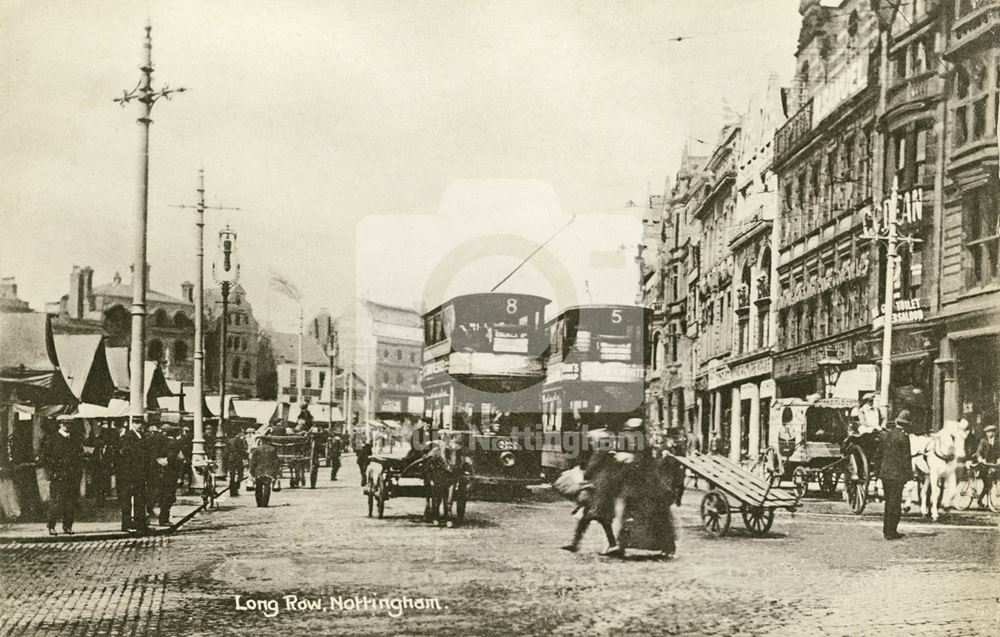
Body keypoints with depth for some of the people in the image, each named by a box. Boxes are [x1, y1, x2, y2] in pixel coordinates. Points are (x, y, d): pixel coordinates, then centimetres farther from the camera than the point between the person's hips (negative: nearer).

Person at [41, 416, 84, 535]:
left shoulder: (74, 441, 16)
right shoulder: (52, 439, 2)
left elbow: (80, 458, 20)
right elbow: (45, 457, -1)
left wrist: (79, 474, 9)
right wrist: (52, 473, -9)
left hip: (72, 477, 4)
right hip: (57, 476, -4)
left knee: (71, 503, 1)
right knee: (56, 502, -7)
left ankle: (67, 527, 7)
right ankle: (51, 527, 0)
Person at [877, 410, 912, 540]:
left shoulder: (887, 434, 7)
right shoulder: (903, 436, -13)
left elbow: (879, 451, 16)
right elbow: (906, 457, -13)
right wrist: (909, 473, -6)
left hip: (884, 473, 7)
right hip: (897, 474, -7)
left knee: (888, 502, 16)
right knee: (894, 504, 0)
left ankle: (886, 530, 21)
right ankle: (891, 532, 3)